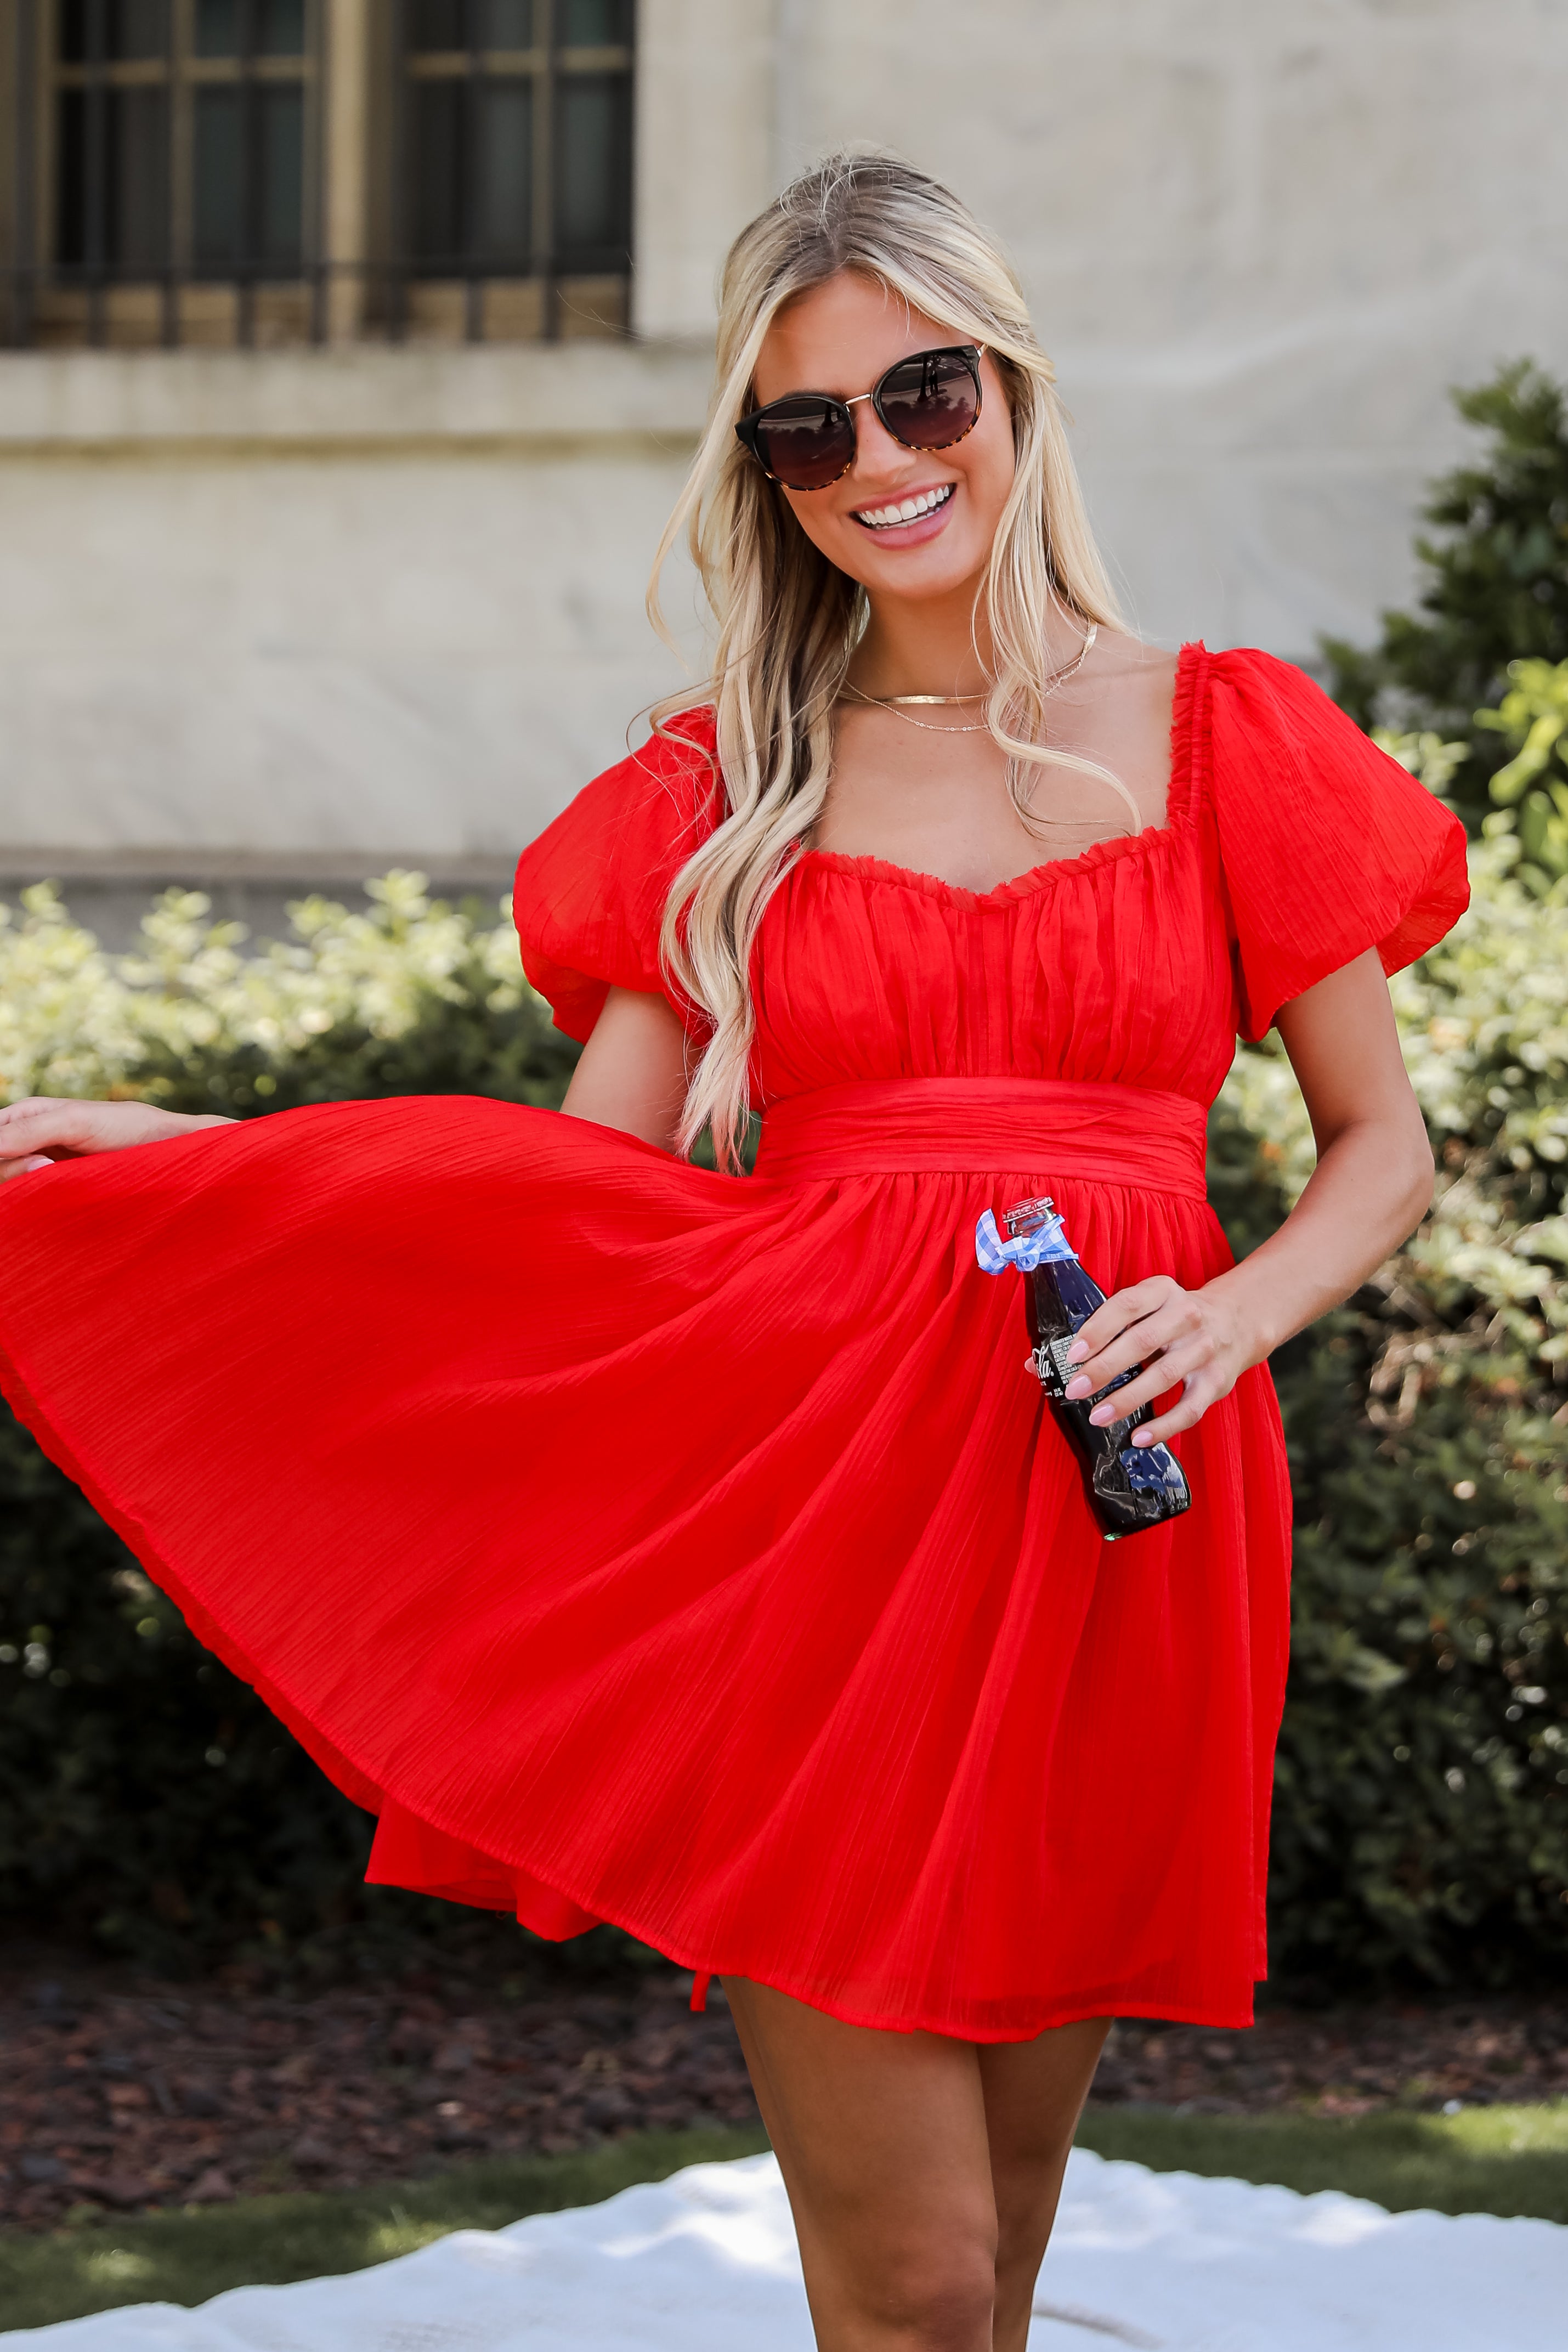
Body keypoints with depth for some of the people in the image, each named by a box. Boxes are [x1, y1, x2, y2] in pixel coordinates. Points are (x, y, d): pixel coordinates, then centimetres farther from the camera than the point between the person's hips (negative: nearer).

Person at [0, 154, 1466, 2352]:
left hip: (1108, 1514, 1)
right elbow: (581, 1176, 5)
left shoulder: (1219, 744, 7)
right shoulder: (729, 790, 9)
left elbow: (1382, 1148, 12)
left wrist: (1234, 1317, -9)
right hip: (812, 1500, -1)